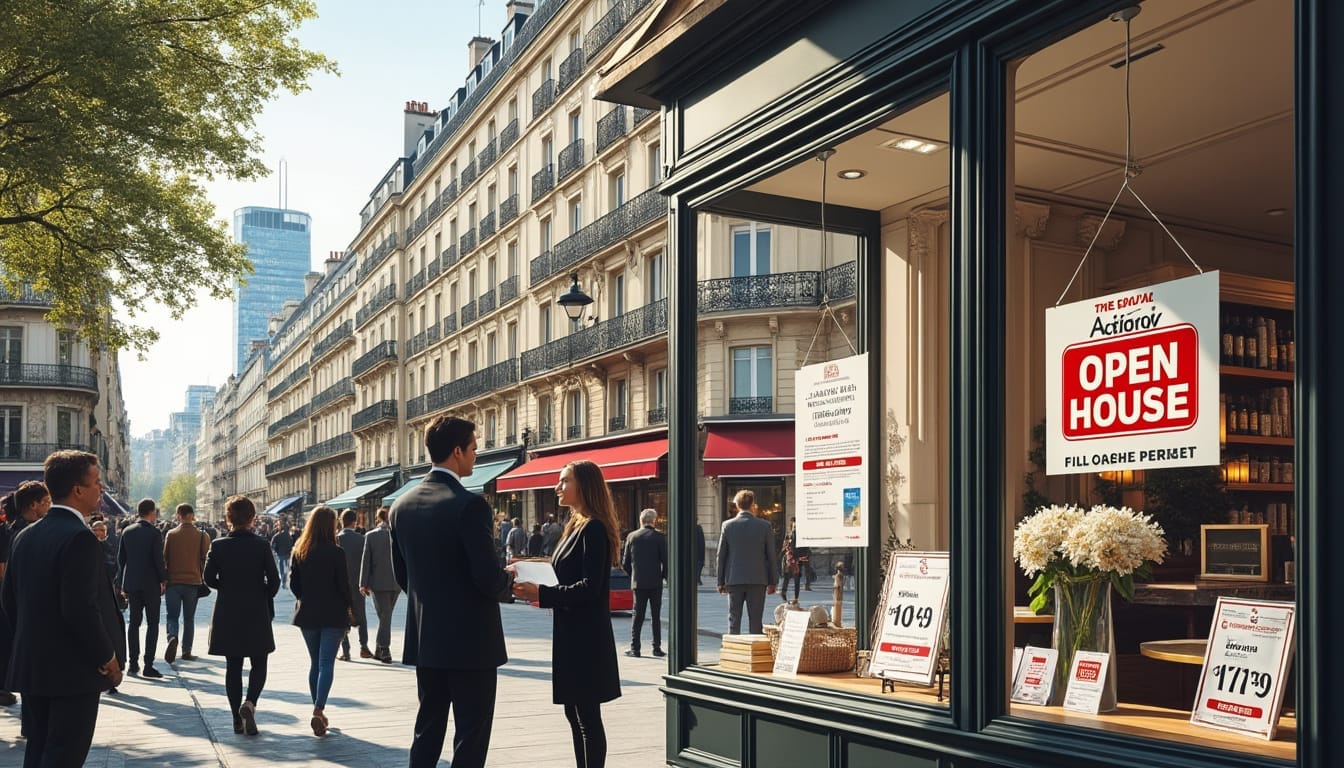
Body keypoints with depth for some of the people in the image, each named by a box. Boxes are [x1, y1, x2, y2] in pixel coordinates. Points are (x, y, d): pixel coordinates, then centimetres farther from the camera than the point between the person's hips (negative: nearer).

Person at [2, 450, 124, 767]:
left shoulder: (26, 536, 8)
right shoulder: (80, 538, -19)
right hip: (73, 670, -9)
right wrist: (107, 658, -13)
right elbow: (81, 608, -24)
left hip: (30, 666, 9)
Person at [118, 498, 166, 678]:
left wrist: (123, 582, 16)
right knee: (152, 624, 0)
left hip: (131, 584, 5)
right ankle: (148, 666, -4)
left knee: (134, 623, 13)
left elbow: (120, 558, 8)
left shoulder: (127, 531, 4)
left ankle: (134, 664, 14)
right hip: (151, 584, -5)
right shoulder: (154, 533, -12)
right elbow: (158, 559, -14)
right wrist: (163, 579, 0)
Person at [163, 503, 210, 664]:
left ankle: (172, 638, -22)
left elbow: (164, 558, 1)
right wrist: (203, 580, 16)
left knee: (172, 616, 6)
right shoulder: (202, 536, -2)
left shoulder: (171, 535, -2)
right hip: (193, 582, 1)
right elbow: (205, 559, 3)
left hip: (173, 581, -1)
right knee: (189, 619, 11)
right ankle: (186, 651, 12)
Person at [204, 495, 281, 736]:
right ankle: (250, 703, -15)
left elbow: (209, 578, -2)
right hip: (256, 615, -2)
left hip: (227, 615, 2)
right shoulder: (261, 545, -9)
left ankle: (238, 720, 12)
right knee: (259, 664, 10)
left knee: (233, 667, 11)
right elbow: (274, 580, -8)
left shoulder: (218, 545, -5)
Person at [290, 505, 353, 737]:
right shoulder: (337, 553, -12)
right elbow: (344, 585, -9)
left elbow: (293, 584, 4)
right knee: (326, 664, -3)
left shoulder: (299, 551, 0)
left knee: (315, 663, 16)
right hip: (333, 615, -4)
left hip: (307, 615, 4)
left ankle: (318, 711, 21)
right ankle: (318, 711, -16)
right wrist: (348, 609, 4)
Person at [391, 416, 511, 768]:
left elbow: (401, 573, 11)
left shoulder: (402, 504, 4)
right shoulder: (470, 505, -18)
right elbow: (487, 576, -20)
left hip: (424, 637, 7)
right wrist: (507, 584, 0)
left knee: (428, 728, 17)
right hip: (471, 639, -7)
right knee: (471, 736, 2)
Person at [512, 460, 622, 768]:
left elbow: (589, 587, -22)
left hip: (586, 637, -10)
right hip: (571, 633, 10)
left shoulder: (593, 529, -15)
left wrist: (542, 594, -22)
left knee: (588, 718, -3)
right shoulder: (577, 526, 15)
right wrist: (539, 591, 4)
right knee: (574, 713, 15)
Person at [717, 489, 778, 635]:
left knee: (734, 620, 6)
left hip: (733, 580, 1)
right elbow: (771, 556, 0)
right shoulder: (764, 526, -4)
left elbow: (721, 555, 1)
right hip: (757, 580, 0)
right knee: (756, 621, 5)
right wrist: (772, 582, 8)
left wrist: (721, 581, 8)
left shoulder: (727, 525, -3)